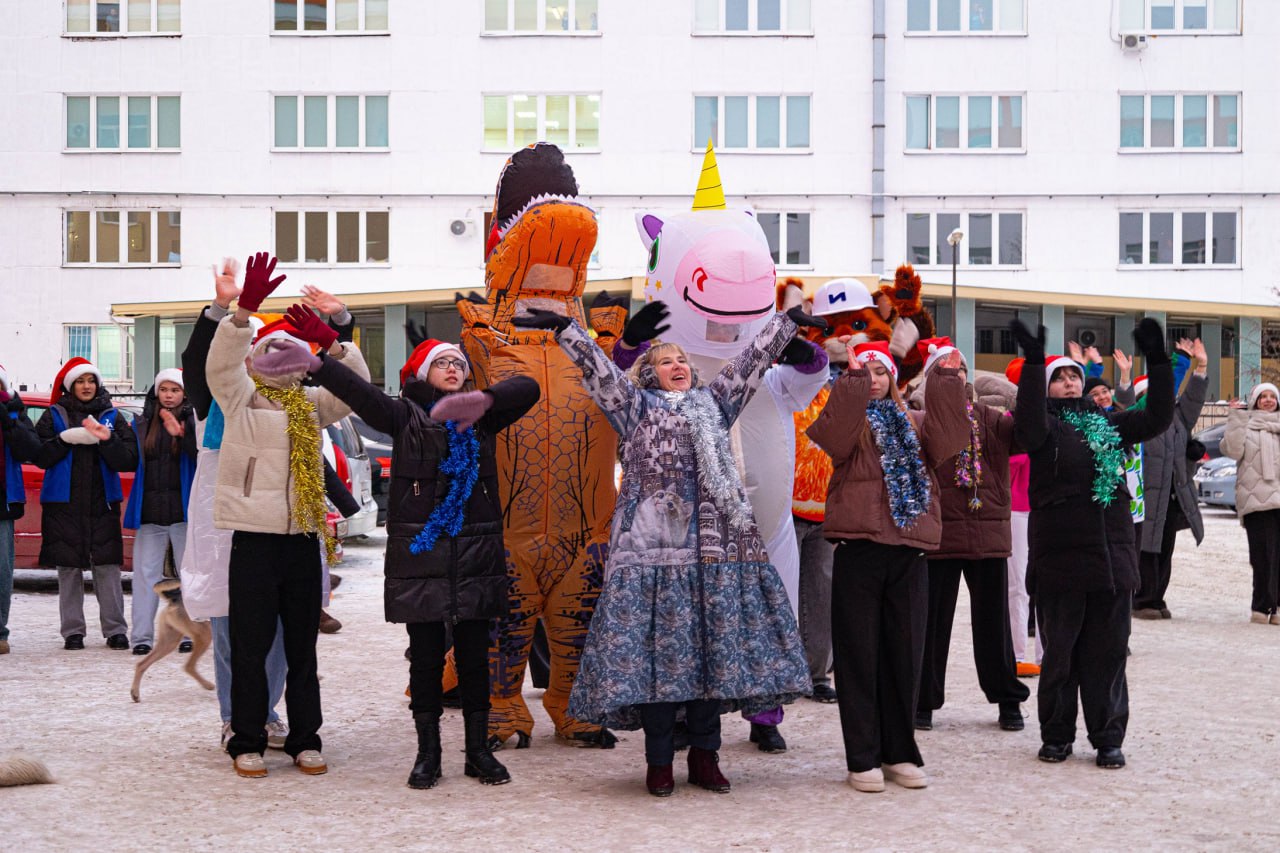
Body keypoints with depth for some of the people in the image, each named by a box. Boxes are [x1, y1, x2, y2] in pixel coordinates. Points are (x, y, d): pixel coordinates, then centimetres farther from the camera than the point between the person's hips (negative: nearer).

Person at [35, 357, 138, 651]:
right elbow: (41, 456, 0)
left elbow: (129, 461, 1)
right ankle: (73, 631, 7)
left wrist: (107, 440, -15)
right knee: (69, 569, 1)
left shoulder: (112, 417, 11)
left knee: (107, 568, -4)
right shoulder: (53, 416, 9)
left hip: (102, 504, 0)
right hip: (64, 504, 0)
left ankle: (115, 630, 0)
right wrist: (66, 439, -14)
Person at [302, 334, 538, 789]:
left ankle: (478, 749, 15)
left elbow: (526, 388, -4)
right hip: (419, 551, -2)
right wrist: (316, 365, -29)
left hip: (476, 551, 2)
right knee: (425, 654, 4)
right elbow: (363, 396, -12)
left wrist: (484, 399, -24)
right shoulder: (406, 415, 4)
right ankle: (428, 752, 13)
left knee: (474, 653, 6)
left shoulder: (481, 416, 11)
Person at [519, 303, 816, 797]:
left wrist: (787, 322, 18)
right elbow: (598, 367, 5)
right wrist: (564, 329, -6)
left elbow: (752, 360, 21)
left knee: (714, 645, 2)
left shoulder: (713, 404, 22)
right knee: (657, 645, -4)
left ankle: (704, 756, 12)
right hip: (653, 545, -3)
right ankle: (659, 761, 3)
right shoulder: (637, 406, 15)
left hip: (715, 544, 3)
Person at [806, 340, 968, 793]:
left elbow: (947, 442, -3)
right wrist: (853, 379, -23)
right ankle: (863, 759, 6)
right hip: (858, 549, -4)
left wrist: (946, 381, -8)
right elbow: (834, 439, -18)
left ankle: (900, 753, 18)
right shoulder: (848, 419, 6)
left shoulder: (913, 423, 17)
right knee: (859, 654, 0)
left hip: (909, 551, 4)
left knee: (905, 653, 8)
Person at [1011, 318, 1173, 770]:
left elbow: (1157, 418, 8)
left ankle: (1108, 738, 15)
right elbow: (1029, 429, -23)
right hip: (1059, 558, -4)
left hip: (1113, 557, 4)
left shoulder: (1107, 424, 15)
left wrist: (1157, 361, -1)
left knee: (1108, 652, 7)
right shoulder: (1046, 426, 0)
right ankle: (1057, 735, 16)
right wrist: (1033, 363, -30)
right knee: (1060, 652, 4)